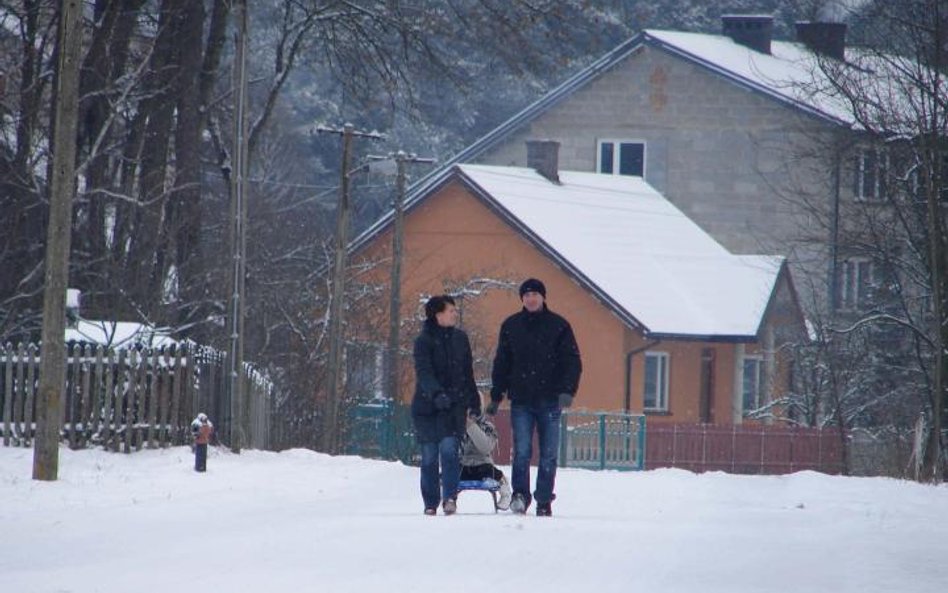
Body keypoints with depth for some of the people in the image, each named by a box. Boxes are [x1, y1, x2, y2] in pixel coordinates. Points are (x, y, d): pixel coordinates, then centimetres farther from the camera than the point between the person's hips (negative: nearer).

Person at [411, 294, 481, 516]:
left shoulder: (460, 338, 10)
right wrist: (437, 393, -35)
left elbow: (467, 373, 19)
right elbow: (423, 373, -19)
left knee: (449, 448, -16)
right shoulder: (424, 341, -6)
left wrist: (474, 402, 19)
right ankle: (431, 503, 11)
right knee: (429, 456, 2)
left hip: (454, 406, 2)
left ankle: (450, 497, -16)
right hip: (427, 405, -2)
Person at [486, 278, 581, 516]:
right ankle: (520, 494, -7)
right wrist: (495, 396, 9)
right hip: (521, 400, 1)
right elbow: (501, 363, 14)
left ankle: (544, 502, 8)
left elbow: (572, 361, 1)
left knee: (548, 455, 2)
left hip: (550, 401, -1)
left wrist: (567, 390, -13)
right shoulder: (511, 326, 9)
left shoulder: (558, 326, 3)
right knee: (522, 450, -12)